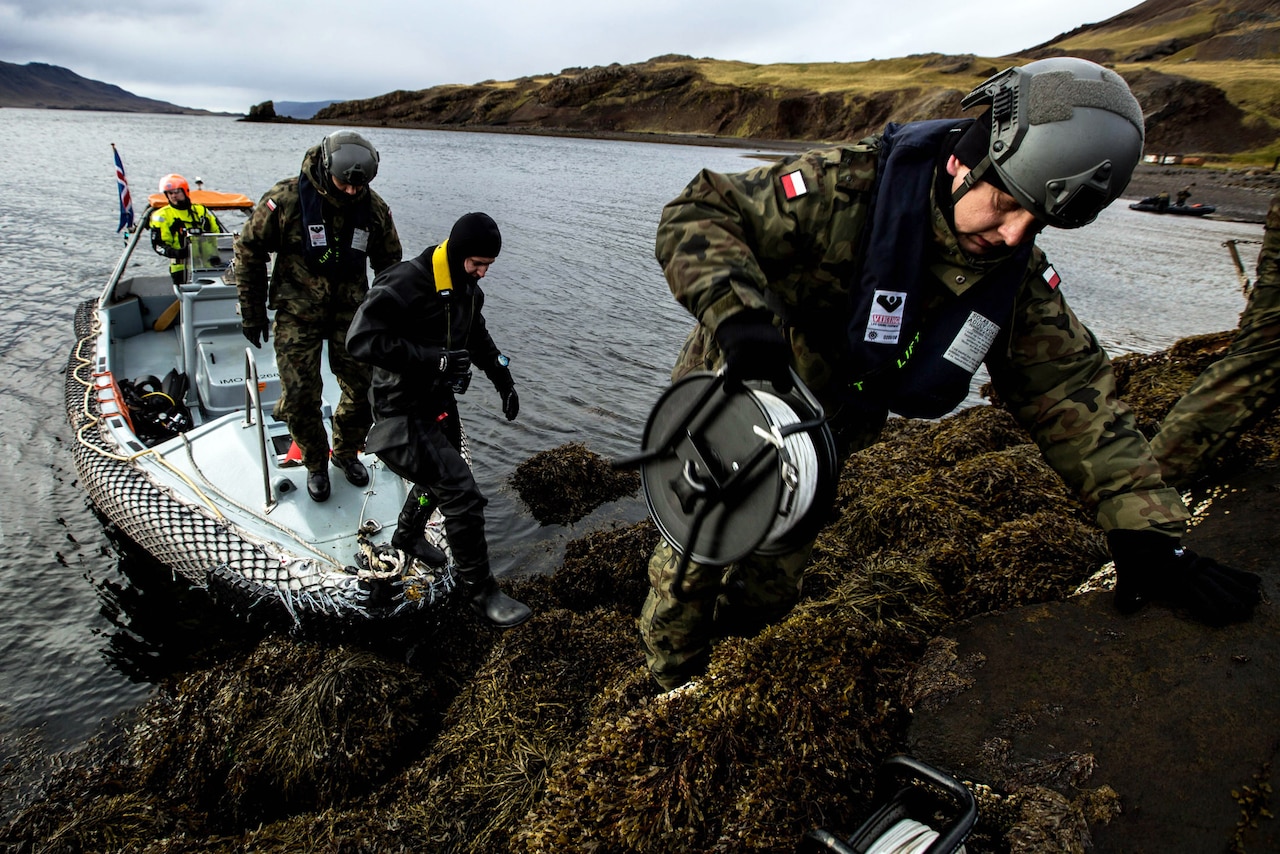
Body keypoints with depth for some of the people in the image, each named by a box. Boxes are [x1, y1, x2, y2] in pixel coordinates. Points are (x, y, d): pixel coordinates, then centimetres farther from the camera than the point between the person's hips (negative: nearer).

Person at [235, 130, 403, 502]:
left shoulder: (374, 208, -6)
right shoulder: (286, 200, -15)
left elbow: (389, 263, 10)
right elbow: (248, 252, -4)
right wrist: (253, 314, -2)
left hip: (350, 310, 3)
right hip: (297, 311, -2)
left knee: (364, 388, 2)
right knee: (301, 395, -1)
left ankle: (346, 452, 27)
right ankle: (315, 464, 22)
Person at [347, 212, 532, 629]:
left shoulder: (466, 286, 3)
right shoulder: (406, 283, -26)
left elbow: (477, 335, 20)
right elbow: (362, 340, -33)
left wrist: (502, 378, 11)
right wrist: (433, 358, -36)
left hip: (440, 399, 10)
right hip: (405, 411, -9)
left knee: (442, 477, 28)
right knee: (462, 495, -13)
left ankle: (407, 535, 58)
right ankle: (481, 591, 3)